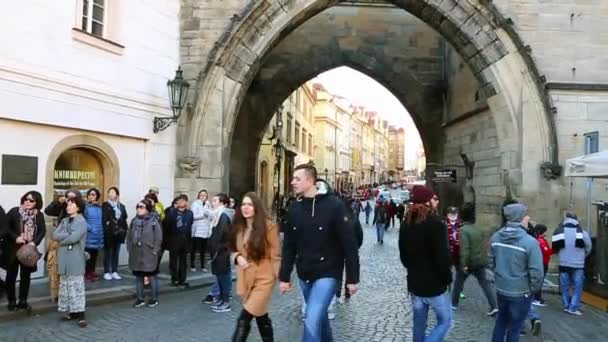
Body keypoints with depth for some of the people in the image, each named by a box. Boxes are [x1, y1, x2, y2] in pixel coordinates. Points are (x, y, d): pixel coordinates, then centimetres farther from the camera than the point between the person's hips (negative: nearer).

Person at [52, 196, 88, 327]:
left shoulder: (81, 222, -7)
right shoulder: (64, 221, 14)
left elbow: (74, 238, -19)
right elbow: (55, 235, 1)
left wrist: (62, 240, -3)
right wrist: (68, 235, -12)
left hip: (75, 258, -7)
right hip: (63, 258, 7)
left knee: (76, 286, -7)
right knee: (65, 285, 11)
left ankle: (80, 314, -6)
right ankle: (72, 312, 20)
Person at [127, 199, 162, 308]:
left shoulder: (153, 221, -10)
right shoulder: (134, 221, 7)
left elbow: (158, 237, -11)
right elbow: (129, 236, 12)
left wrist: (154, 251, -12)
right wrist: (130, 249, 5)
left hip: (149, 254, -5)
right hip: (136, 254, 5)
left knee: (152, 276, 5)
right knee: (138, 277, 13)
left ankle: (154, 299, 17)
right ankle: (140, 299, 24)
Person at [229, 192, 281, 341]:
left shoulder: (268, 226, -12)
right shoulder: (239, 227, 6)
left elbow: (276, 254, -9)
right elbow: (234, 250, 17)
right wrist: (238, 257, -5)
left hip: (263, 278, -6)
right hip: (246, 278, 6)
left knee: (244, 319, -12)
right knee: (261, 316, 18)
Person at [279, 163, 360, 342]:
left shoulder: (334, 205, -15)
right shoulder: (294, 208, 1)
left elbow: (349, 244, -13)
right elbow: (289, 246, 7)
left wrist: (352, 278, -12)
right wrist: (284, 277, 7)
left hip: (327, 273, -5)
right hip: (304, 275, 6)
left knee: (312, 320, -15)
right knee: (319, 316, 20)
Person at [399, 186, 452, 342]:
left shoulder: (406, 223, 5)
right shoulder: (435, 224, -19)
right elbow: (442, 257, -20)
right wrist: (447, 279, -6)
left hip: (414, 283, 7)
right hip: (434, 284, -7)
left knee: (419, 323, 17)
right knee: (445, 321, 7)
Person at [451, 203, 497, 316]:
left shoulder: (464, 230, -18)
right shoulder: (479, 229, 4)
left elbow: (464, 248, -24)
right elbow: (483, 246, 10)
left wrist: (464, 264, -23)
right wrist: (483, 259, 19)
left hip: (468, 262, -5)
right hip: (480, 262, 6)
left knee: (458, 283, 12)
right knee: (484, 283, 8)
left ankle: (454, 304, 25)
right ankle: (493, 307, 1)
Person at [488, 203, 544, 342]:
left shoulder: (495, 237, -5)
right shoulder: (530, 242, -22)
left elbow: (491, 263, 5)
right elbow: (536, 272, -20)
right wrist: (534, 289, -2)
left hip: (501, 289, 4)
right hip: (521, 292, -4)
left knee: (501, 321, 24)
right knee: (514, 327, 12)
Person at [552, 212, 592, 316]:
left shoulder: (558, 232, -2)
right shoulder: (582, 232, -9)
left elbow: (555, 249, 1)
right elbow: (588, 248, 1)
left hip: (563, 264, 3)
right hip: (578, 265, -2)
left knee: (565, 286, 13)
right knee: (577, 287, 6)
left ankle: (567, 306, 19)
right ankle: (573, 308, 3)